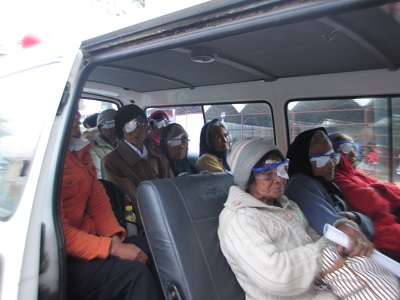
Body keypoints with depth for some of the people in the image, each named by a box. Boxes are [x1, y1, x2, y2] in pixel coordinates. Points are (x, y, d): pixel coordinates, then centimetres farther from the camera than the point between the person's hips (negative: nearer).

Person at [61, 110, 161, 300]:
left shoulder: (80, 152, 9)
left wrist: (116, 240, -6)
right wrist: (112, 248, -21)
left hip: (89, 239, 7)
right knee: (136, 272, -24)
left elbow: (98, 201, 6)